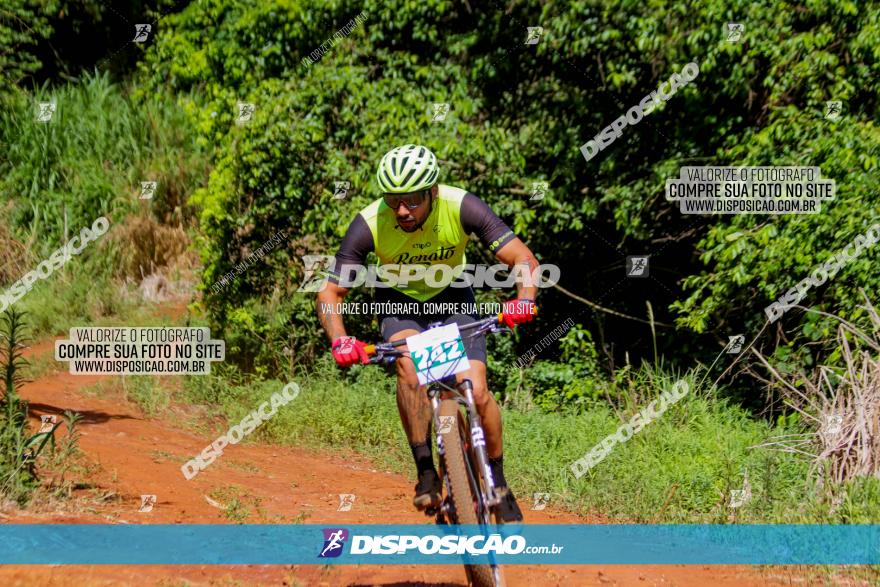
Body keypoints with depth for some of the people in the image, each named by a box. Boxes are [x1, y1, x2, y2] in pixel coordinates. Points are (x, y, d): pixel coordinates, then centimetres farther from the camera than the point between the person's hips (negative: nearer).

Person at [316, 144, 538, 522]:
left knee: (476, 392, -15)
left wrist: (524, 300, -48)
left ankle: (498, 485, 8)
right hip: (399, 301, 0)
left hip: (453, 298, 0)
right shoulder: (369, 225, -28)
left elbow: (523, 259, -28)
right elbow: (330, 294, -23)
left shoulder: (461, 207, -29)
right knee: (410, 365, -32)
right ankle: (426, 472, -20)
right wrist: (339, 341, -42)